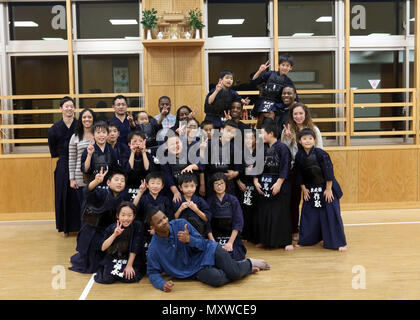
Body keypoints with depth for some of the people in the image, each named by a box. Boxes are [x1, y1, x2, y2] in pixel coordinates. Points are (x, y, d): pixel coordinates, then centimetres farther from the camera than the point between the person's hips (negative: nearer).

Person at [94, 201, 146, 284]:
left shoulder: (137, 226, -16)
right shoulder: (111, 228, -8)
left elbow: (134, 248, -14)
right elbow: (103, 248, -14)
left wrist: (129, 265, -15)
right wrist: (114, 235, -26)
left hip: (132, 259, -1)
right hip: (113, 259, 2)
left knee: (128, 278, -25)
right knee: (107, 278, -20)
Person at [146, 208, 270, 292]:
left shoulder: (181, 224, -10)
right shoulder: (153, 250, -11)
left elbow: (202, 243, -5)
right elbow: (153, 273, 0)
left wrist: (189, 240, -28)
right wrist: (162, 284, -23)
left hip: (207, 250, 1)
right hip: (196, 269, 0)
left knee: (235, 272, -22)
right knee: (216, 279, -32)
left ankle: (249, 263, 16)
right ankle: (249, 269, -3)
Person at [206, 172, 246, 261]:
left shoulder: (233, 200, 1)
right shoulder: (209, 201, 2)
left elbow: (238, 223, -3)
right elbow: (207, 224, -2)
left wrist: (230, 242, -12)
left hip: (232, 236, 0)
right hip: (215, 237, 0)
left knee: (234, 258, -23)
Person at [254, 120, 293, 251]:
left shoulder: (282, 147, -8)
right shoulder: (262, 148, 9)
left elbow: (285, 167, -12)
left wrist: (279, 183, -15)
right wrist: (256, 181, 1)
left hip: (279, 185, -6)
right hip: (263, 185, 6)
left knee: (281, 214, -2)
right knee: (264, 213, 9)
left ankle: (286, 242, 7)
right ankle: (265, 240, 22)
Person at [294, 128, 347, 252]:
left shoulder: (321, 154, -18)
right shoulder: (299, 156, -4)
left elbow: (329, 172, -15)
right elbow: (299, 174, 6)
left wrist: (328, 189, -14)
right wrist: (304, 188, 3)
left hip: (326, 187, -4)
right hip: (310, 190, 5)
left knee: (331, 215, -4)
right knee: (307, 214, 9)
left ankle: (339, 243, 5)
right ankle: (305, 240, 24)